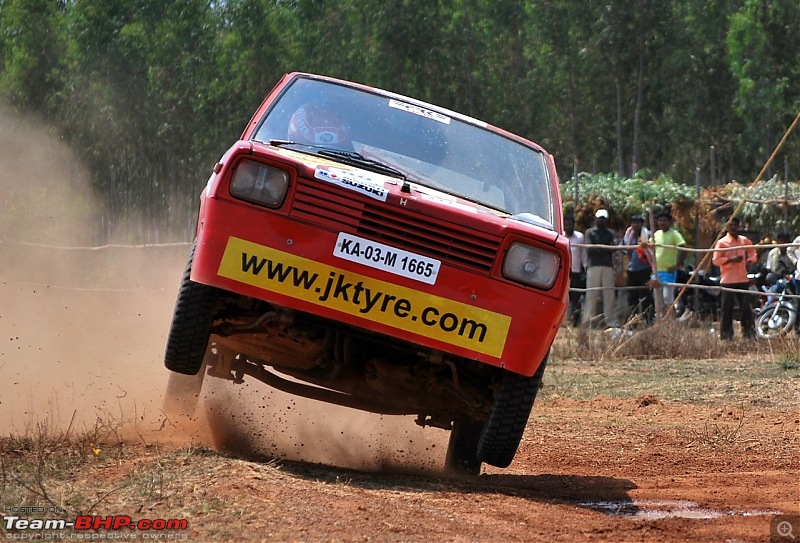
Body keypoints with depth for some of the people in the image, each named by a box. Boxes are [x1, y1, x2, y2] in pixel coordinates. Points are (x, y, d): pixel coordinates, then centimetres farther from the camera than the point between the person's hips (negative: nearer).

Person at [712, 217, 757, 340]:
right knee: (727, 308, -2)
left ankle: (749, 332, 3)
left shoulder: (745, 241, 11)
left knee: (746, 306, 0)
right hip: (728, 280, -4)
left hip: (742, 279, 4)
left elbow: (753, 254, 22)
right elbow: (716, 260, -7)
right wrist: (730, 260, -19)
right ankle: (726, 333, 4)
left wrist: (749, 261, 0)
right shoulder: (722, 243, -3)